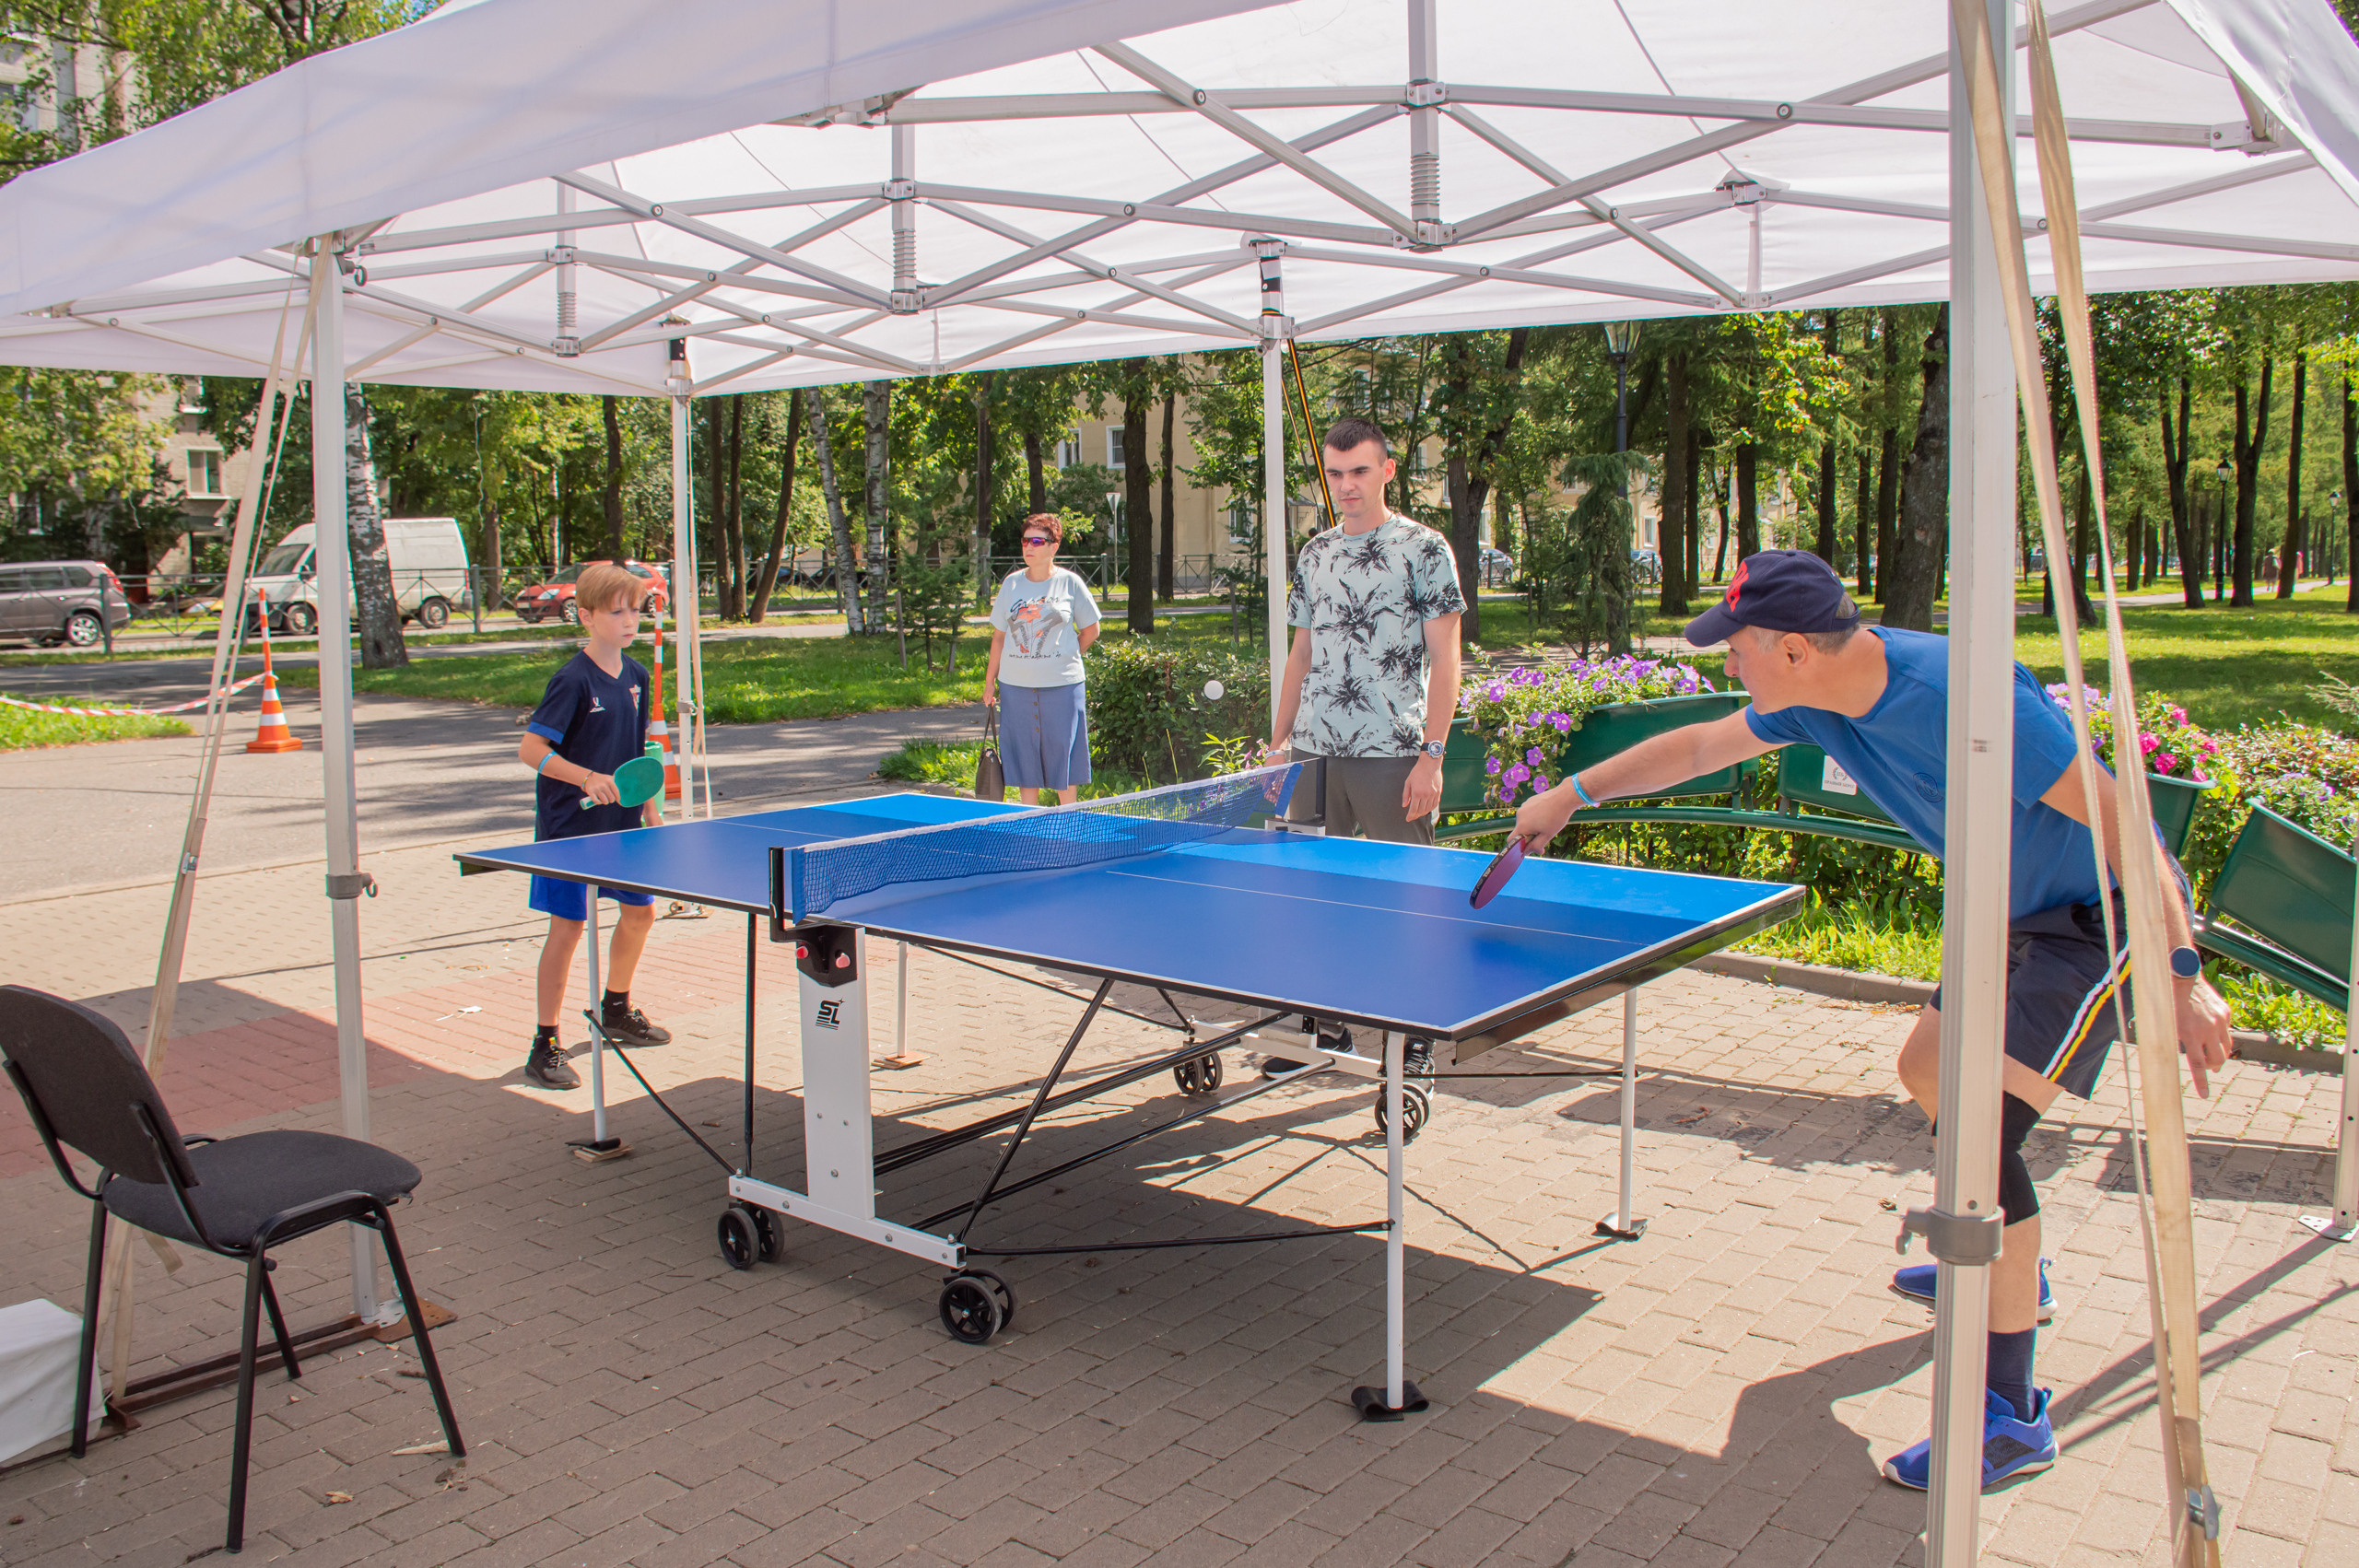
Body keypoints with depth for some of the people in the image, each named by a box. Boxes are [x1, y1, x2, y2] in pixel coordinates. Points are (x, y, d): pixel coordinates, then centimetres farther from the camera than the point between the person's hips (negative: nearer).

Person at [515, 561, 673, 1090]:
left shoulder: (635, 676, 7)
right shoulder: (573, 680, -16)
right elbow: (530, 749, -19)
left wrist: (650, 809, 14)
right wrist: (586, 778, -31)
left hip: (621, 821, 8)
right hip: (570, 825, -8)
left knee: (640, 910, 16)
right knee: (568, 925, -6)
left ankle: (616, 1011, 38)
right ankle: (544, 1047, 3)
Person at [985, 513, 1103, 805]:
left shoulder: (1070, 582, 0)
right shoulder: (1012, 583, 8)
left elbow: (1091, 630, 7)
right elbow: (999, 635, 12)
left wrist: (1066, 658, 2)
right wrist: (990, 679, 10)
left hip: (1062, 684, -3)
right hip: (1016, 684, 3)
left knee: (1063, 752, 2)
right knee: (1024, 756, 6)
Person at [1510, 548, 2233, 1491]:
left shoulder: (1962, 691, -33)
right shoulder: (1816, 698, -7)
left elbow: (2113, 817, -28)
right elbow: (1699, 747, 11)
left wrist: (2184, 974, -29)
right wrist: (1574, 793, 12)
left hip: (2104, 911, -9)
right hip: (2017, 912, 9)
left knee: (1978, 1125, -18)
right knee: (1928, 1072, 22)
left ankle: (2011, 1414, -9)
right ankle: (2005, 1266, 45)